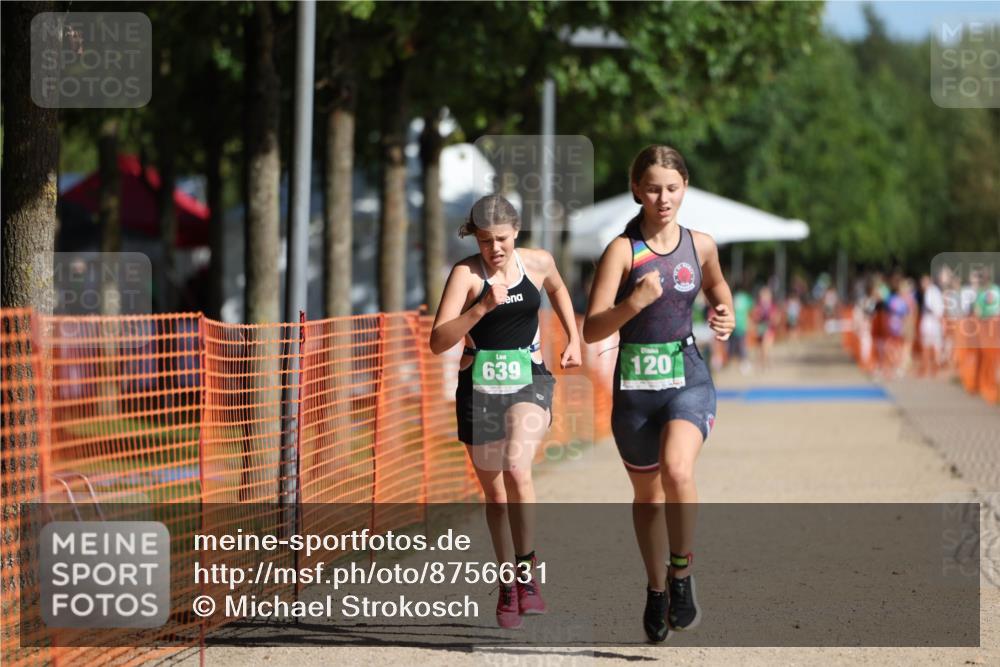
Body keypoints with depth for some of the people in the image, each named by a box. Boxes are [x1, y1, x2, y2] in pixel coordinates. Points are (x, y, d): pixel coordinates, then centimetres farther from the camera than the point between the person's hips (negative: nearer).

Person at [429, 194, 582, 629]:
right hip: (479, 386, 0)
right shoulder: (466, 273, -10)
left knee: (516, 469, -25)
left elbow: (557, 289, 26)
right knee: (495, 494, 10)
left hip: (529, 381, 0)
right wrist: (483, 307, -29)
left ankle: (526, 574, -15)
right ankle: (507, 586, 27)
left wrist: (573, 339, 20)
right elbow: (438, 342, -19)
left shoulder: (538, 263, 0)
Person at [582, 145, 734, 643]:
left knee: (677, 471, -27)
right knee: (647, 493, 14)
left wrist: (726, 318, 5)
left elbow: (717, 288, 25)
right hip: (635, 382, 0)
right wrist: (636, 302, -29)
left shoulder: (701, 245, 2)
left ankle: (682, 575, -9)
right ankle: (656, 590, 35)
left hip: (688, 377, 0)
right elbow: (592, 330, -14)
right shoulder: (622, 250, -8)